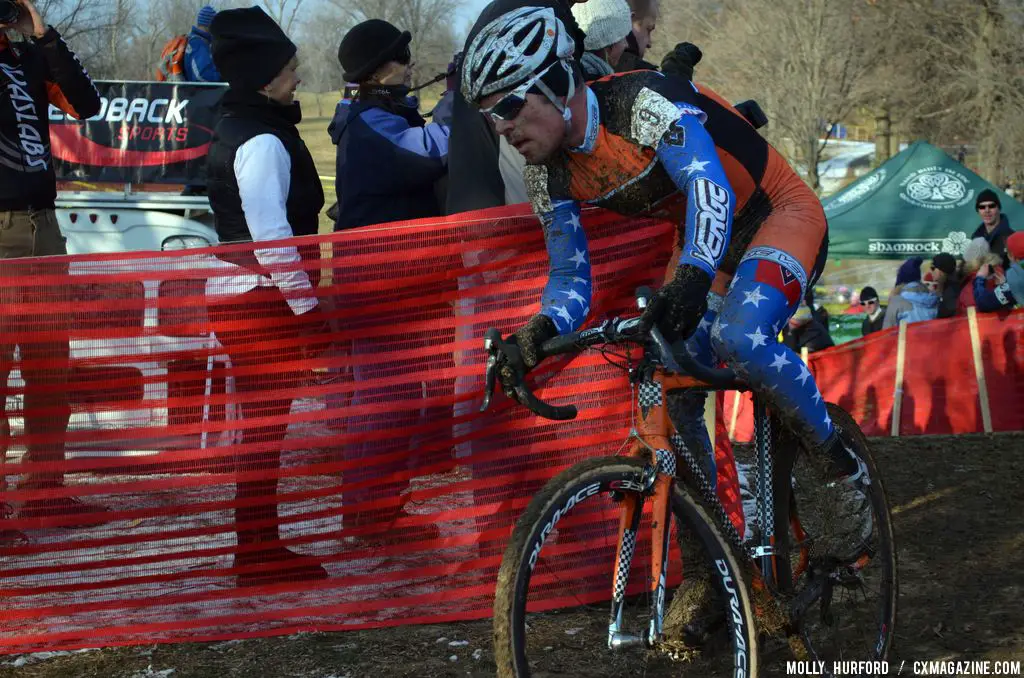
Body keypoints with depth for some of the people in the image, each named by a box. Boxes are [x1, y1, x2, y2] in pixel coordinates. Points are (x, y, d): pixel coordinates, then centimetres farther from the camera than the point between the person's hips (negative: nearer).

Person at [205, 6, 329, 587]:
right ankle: (261, 558, -1)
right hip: (263, 300, -10)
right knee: (267, 427, -5)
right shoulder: (263, 141, -17)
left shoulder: (238, 129, 16)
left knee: (262, 425, 14)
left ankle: (263, 547, 22)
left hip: (240, 296, 10)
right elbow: (270, 234, -23)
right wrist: (308, 308, -19)